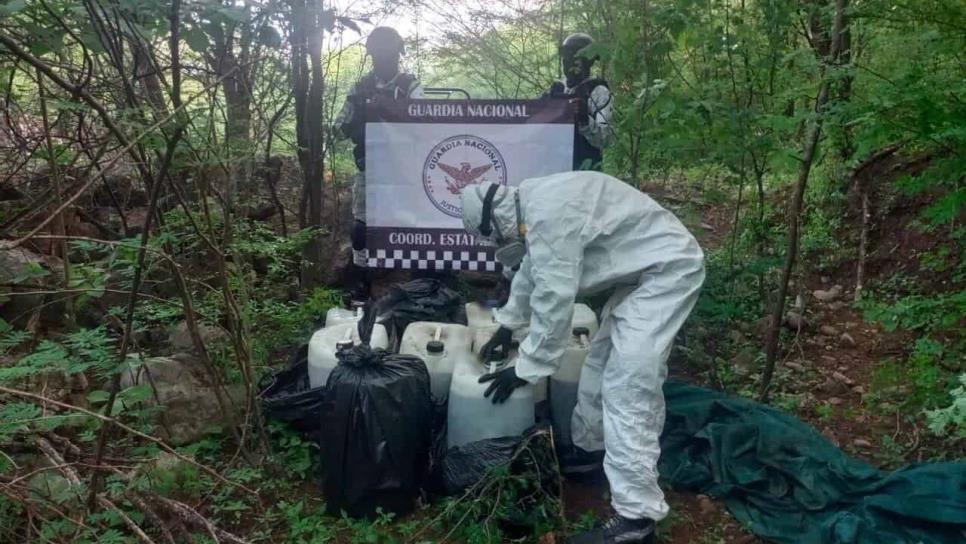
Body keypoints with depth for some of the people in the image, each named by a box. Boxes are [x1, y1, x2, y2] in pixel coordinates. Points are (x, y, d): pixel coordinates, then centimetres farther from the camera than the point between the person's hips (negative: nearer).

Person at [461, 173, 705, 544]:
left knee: (627, 389, -14)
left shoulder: (548, 214, -24)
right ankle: (586, 448, 39)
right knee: (601, 363, 20)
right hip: (644, 269, 11)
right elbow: (532, 269, 25)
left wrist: (525, 370, -12)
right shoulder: (535, 204, 9)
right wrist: (507, 325, 33)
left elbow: (554, 301, -22)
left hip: (667, 269, -11)